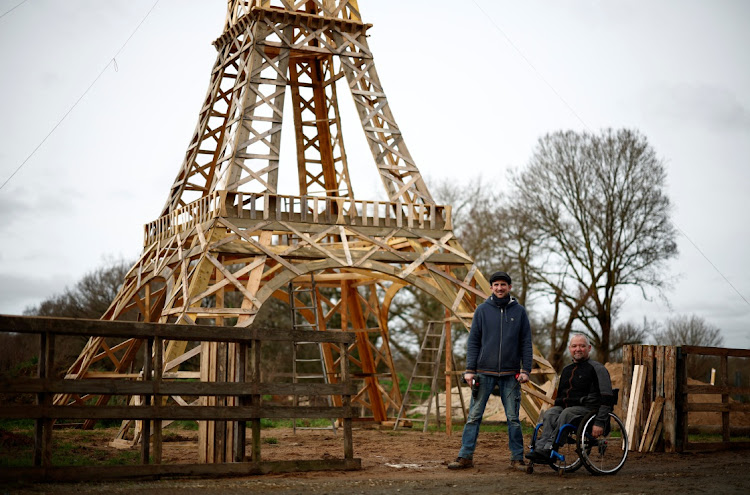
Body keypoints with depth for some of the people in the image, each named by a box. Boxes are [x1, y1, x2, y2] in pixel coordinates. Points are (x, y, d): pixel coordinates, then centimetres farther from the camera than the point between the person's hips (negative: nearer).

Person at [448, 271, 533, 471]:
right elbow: (473, 341, 4)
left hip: (510, 375, 0)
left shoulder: (519, 311, 6)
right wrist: (470, 369, -3)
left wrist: (526, 370, -2)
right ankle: (465, 456, 5)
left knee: (513, 418, 4)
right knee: (474, 416, 0)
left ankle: (517, 458, 12)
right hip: (484, 373, 0)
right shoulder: (482, 310, 4)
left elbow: (526, 343, 7)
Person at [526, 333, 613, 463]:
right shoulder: (566, 370, 23)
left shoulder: (597, 368, 1)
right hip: (563, 407, 6)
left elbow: (606, 398, -7)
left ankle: (548, 449, -43)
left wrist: (599, 423, -16)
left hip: (586, 408, -5)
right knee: (549, 414, -27)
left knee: (566, 414, -36)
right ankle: (540, 448, -45)